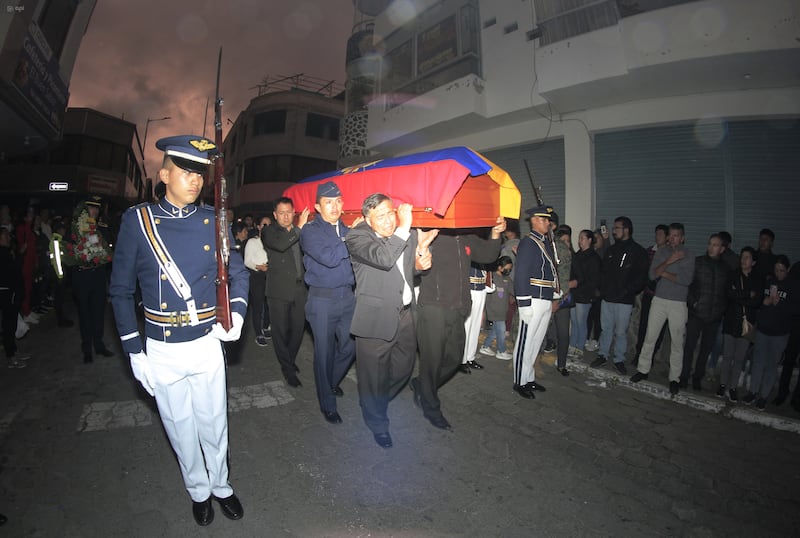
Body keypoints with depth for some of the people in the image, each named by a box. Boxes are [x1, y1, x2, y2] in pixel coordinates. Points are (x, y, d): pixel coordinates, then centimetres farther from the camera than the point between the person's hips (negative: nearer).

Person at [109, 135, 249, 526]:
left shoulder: (213, 220, -2)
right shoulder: (137, 220, -7)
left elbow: (237, 272, 7)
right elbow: (121, 290, -2)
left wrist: (237, 313, -9)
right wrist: (134, 351, -4)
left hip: (207, 343, 1)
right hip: (162, 350, -1)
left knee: (214, 424, 16)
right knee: (181, 429, 17)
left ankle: (221, 485, 41)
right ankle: (198, 491, 41)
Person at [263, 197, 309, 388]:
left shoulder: (298, 232, 12)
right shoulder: (270, 231, -2)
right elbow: (279, 244, -24)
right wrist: (299, 227, -25)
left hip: (299, 288, 4)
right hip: (279, 290, -4)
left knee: (298, 328, 10)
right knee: (281, 331, 3)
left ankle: (290, 360, 32)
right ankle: (287, 369, 16)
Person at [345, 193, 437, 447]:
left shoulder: (407, 232, 3)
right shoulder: (357, 237, -14)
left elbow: (413, 268, 17)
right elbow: (383, 259, -32)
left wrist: (420, 259, -5)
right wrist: (404, 228, -27)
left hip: (406, 314, 6)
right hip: (375, 318, -6)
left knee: (404, 366, 22)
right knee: (374, 375, 8)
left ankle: (379, 401, 50)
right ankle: (377, 423, 34)